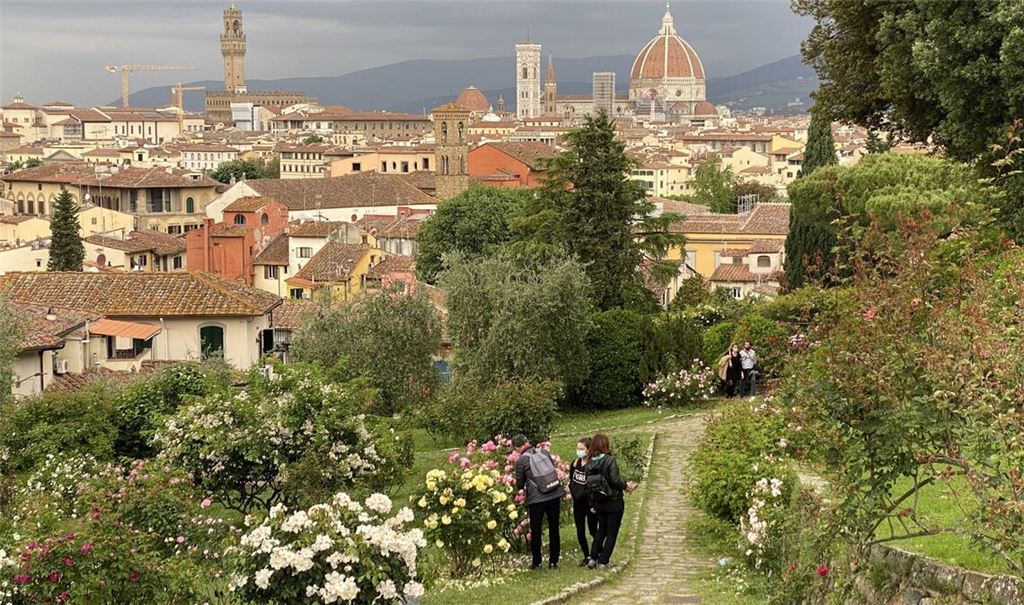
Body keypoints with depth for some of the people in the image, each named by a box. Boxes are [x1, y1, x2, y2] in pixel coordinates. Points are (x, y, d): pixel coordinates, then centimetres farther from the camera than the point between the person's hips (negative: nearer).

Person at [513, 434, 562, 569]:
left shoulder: (521, 460, -8)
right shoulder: (544, 452, 4)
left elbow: (519, 484, 1)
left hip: (536, 499, -4)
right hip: (555, 495, 4)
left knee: (536, 531, 10)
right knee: (554, 529, 11)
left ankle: (536, 562, 17)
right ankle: (553, 561, 15)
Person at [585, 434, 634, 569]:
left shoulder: (589, 464, 1)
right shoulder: (610, 460, -15)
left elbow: (588, 485, 4)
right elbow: (615, 480, -22)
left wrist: (593, 504, 13)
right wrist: (626, 486, -3)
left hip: (599, 503, 5)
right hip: (614, 502, -5)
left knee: (601, 530, 22)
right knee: (612, 533, 5)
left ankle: (593, 558, 16)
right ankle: (603, 562, 3)